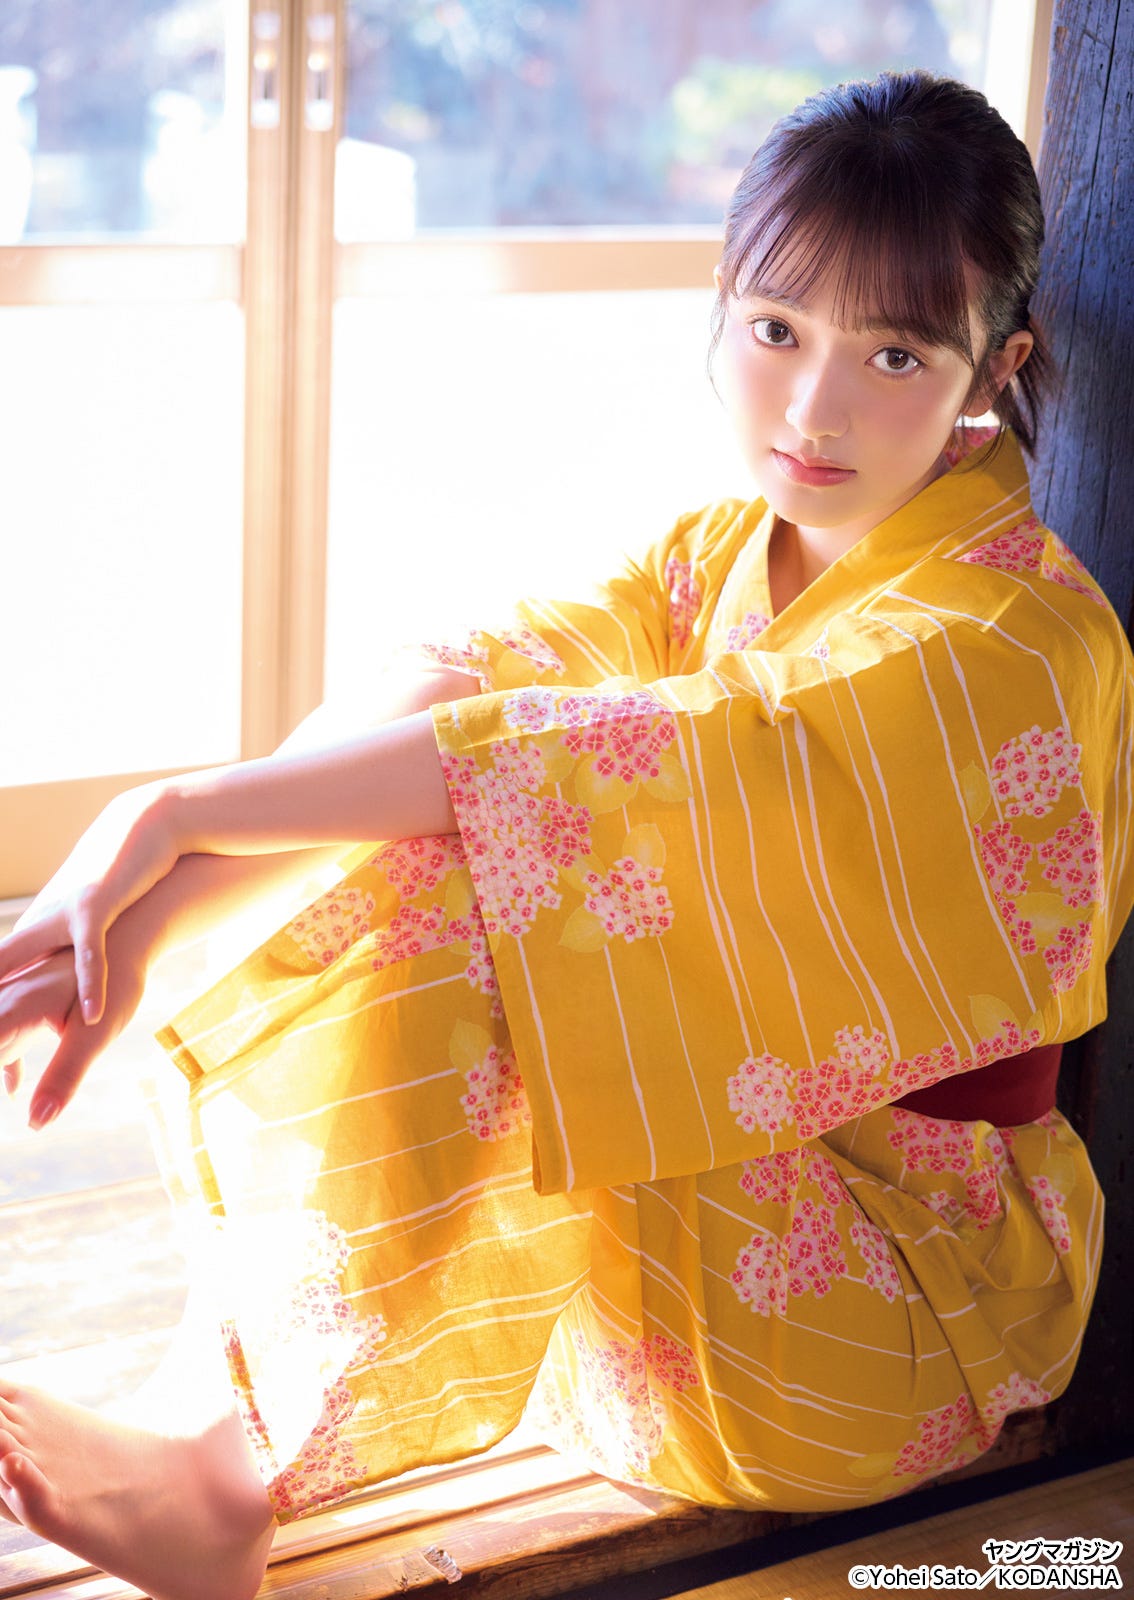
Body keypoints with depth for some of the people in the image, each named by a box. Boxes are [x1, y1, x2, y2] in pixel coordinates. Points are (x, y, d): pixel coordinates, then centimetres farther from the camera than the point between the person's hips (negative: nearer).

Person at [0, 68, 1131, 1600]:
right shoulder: (726, 555, 4)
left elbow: (612, 764, -33)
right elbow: (485, 683, -12)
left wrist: (177, 812, -33)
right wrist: (153, 905, -26)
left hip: (884, 1295, -7)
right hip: (698, 1170, 8)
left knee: (435, 904, -27)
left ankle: (237, 1472, -16)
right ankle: (255, 1396, -7)